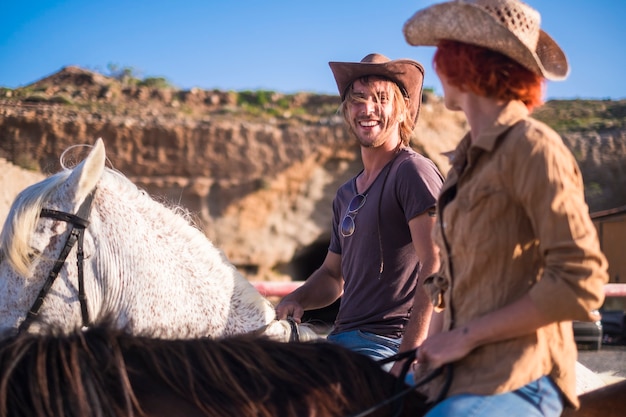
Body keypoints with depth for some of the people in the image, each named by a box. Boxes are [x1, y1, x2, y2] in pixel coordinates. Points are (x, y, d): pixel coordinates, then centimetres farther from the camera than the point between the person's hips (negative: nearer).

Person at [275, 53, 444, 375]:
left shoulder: (413, 171, -7)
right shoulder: (346, 195, 20)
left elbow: (436, 267, -17)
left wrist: (409, 355, -23)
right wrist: (297, 299, 5)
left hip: (387, 343, -8)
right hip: (342, 339, 8)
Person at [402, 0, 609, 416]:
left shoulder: (532, 146, -12)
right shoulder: (469, 156, 14)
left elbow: (581, 281, -18)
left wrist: (466, 335, -15)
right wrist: (435, 343, 6)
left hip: (516, 381, -9)